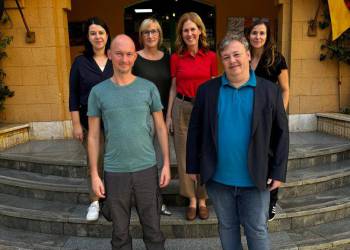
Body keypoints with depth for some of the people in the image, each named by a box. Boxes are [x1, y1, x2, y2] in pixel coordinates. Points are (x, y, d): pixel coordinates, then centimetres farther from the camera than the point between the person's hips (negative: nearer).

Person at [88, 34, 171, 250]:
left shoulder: (148, 88, -1)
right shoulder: (98, 92, 0)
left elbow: (161, 128, 4)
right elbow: (94, 136, 2)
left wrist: (166, 164, 0)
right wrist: (94, 174, 0)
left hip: (147, 168, 0)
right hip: (114, 171, 1)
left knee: (153, 229, 12)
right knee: (120, 232, 15)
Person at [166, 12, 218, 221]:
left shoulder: (211, 56, 1)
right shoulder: (176, 58, 0)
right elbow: (173, 88, 4)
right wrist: (168, 115, 2)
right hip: (182, 108, 0)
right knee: (185, 156, 6)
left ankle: (202, 199, 24)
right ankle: (192, 200, 22)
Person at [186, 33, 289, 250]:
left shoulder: (270, 91, -3)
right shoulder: (207, 90, -1)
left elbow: (281, 133, 0)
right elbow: (195, 130, 3)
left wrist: (279, 173, -3)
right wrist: (193, 167, 2)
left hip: (255, 179, -1)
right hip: (218, 178, 1)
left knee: (258, 230, 13)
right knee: (227, 227, 18)